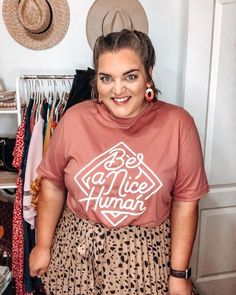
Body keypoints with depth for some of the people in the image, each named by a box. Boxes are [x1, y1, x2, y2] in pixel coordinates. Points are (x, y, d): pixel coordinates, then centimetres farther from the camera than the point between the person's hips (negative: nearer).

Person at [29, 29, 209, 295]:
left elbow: (185, 201, -9)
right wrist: (43, 246, 5)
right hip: (75, 251, 2)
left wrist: (179, 273, -5)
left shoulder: (178, 124, -14)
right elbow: (53, 183, 0)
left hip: (146, 257, -1)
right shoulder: (74, 119, -10)